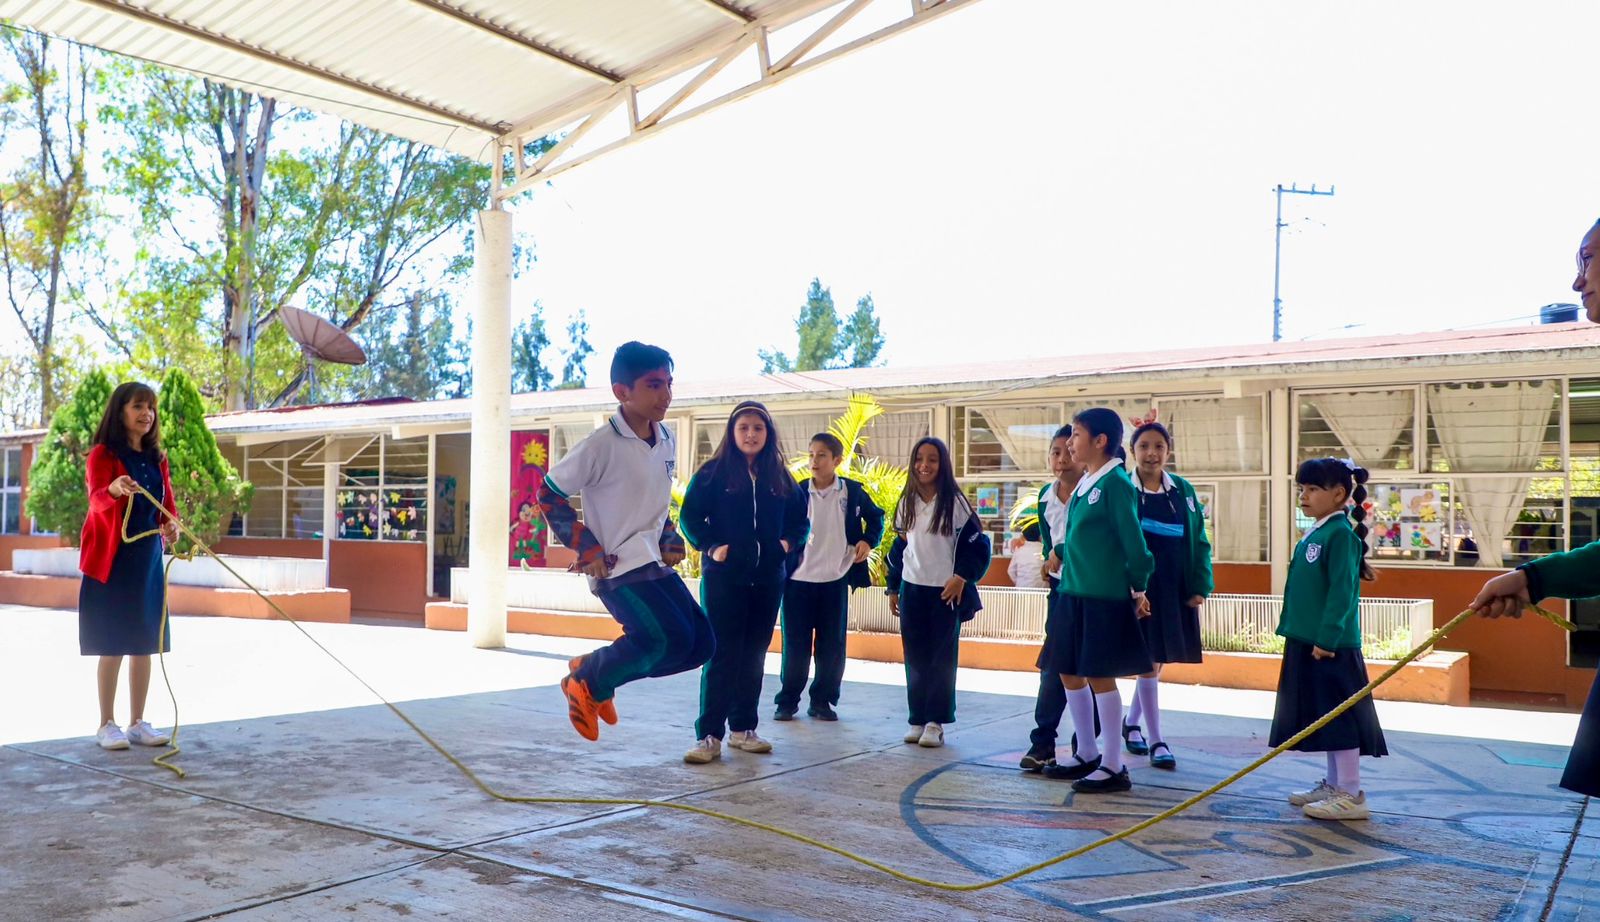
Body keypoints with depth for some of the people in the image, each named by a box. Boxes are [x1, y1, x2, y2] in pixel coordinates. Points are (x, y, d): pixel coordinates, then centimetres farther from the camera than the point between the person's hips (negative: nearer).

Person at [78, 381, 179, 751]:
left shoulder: (156, 458, 12)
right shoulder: (103, 454, -6)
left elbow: (167, 504, 9)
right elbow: (96, 500, -22)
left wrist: (172, 525, -13)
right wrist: (114, 489, -45)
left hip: (149, 559, 6)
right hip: (112, 560, -5)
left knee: (145, 643, 7)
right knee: (113, 645, -2)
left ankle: (138, 723, 15)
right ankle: (107, 724, 9)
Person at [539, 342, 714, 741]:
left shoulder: (666, 441, 6)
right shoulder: (601, 445, -17)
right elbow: (549, 494, -11)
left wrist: (670, 540, 6)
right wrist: (587, 549, -15)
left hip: (654, 562, 8)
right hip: (616, 567, -8)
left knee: (700, 641, 2)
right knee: (672, 638, -20)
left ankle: (599, 674, 18)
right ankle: (587, 680, 4)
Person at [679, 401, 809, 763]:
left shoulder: (780, 478, 9)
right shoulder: (713, 473, -3)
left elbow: (799, 518, 16)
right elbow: (689, 515, -3)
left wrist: (789, 542, -1)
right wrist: (710, 546, -15)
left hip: (768, 580, 4)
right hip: (724, 578, -4)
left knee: (753, 656, 10)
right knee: (722, 655, -5)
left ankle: (743, 729, 20)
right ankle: (709, 736, -3)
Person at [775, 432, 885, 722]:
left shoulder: (852, 491, 1)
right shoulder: (797, 492, 0)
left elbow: (876, 517, 16)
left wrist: (869, 541, 1)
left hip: (836, 581, 1)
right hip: (798, 580, -1)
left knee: (832, 646, 6)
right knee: (795, 645, 4)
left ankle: (822, 701, 19)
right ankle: (787, 701, 15)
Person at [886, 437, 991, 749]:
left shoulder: (955, 502, -6)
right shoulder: (906, 502, 8)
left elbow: (976, 544, -5)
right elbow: (899, 547, 13)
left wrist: (962, 577, -14)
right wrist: (893, 587, 11)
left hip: (946, 591, -4)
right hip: (912, 589, 4)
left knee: (942, 657, 1)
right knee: (915, 658, 6)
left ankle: (936, 722, 6)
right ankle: (917, 719, 13)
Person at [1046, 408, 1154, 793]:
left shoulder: (1116, 483, -13)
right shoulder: (1083, 485, 13)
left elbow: (1132, 539, -11)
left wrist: (1137, 587, -5)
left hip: (1105, 597, -9)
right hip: (1073, 592, 9)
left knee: (1099, 675, -3)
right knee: (1069, 673, 12)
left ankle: (1113, 766, 8)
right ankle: (1087, 754, 26)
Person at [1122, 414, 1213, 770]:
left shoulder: (1182, 490, 5)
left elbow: (1198, 540, 7)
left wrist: (1199, 587, 0)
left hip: (1175, 589, 4)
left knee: (1157, 659, 15)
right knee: (1150, 661, -2)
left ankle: (1132, 723, 35)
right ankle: (1156, 741, 8)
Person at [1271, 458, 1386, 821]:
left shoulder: (1341, 534, -13)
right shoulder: (1314, 535, 14)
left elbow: (1342, 591, -19)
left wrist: (1326, 638, -21)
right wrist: (1293, 630, 17)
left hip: (1330, 645, -9)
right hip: (1306, 642, 9)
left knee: (1338, 717, -4)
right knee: (1324, 716, 16)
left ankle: (1351, 795, 3)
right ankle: (1333, 784, 26)